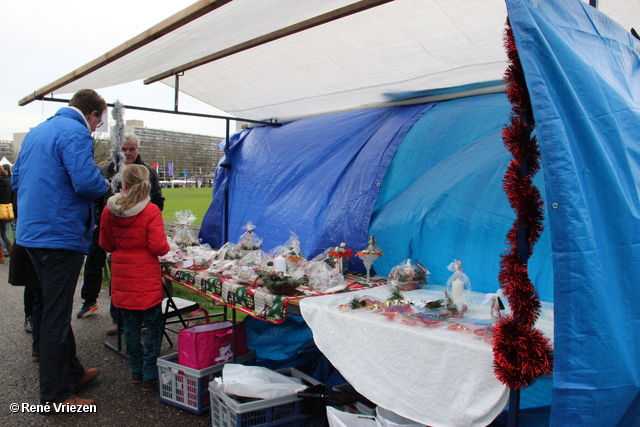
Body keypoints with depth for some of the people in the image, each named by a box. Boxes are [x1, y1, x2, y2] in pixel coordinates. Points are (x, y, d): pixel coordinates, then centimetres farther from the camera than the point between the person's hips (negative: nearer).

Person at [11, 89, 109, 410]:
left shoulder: (36, 131, 16)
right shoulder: (76, 133, -14)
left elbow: (16, 180, 21)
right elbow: (87, 182, -25)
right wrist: (103, 185, -5)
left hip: (31, 232, 10)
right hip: (60, 235, -10)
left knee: (52, 309, 18)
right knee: (56, 316, -1)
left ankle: (71, 373, 33)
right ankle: (56, 396, 10)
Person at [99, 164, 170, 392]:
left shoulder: (109, 210, -2)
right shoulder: (151, 211, -15)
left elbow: (105, 244, 8)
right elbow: (158, 247, -18)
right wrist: (167, 245, 3)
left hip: (121, 275, 5)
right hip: (146, 275, -4)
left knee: (131, 324, 16)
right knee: (154, 324, 6)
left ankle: (136, 370, 28)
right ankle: (149, 376, 10)